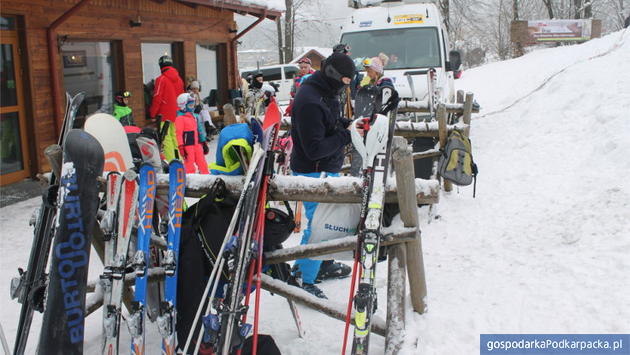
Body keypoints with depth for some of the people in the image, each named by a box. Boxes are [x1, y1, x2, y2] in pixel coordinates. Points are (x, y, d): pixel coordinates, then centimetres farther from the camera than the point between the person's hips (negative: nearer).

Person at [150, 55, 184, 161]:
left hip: (165, 114, -6)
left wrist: (153, 113, -3)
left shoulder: (161, 79, -11)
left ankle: (170, 161, -8)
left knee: (166, 137, -4)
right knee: (175, 136, 14)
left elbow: (157, 98, -11)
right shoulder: (179, 79, 8)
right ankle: (179, 160, 17)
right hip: (176, 113, 7)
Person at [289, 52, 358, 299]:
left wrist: (346, 124, 0)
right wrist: (346, 135, -22)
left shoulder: (327, 92, 6)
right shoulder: (309, 102, -26)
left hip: (329, 168, 11)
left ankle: (323, 261, 43)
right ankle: (304, 280, 8)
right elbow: (315, 148, -28)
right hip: (313, 171, -11)